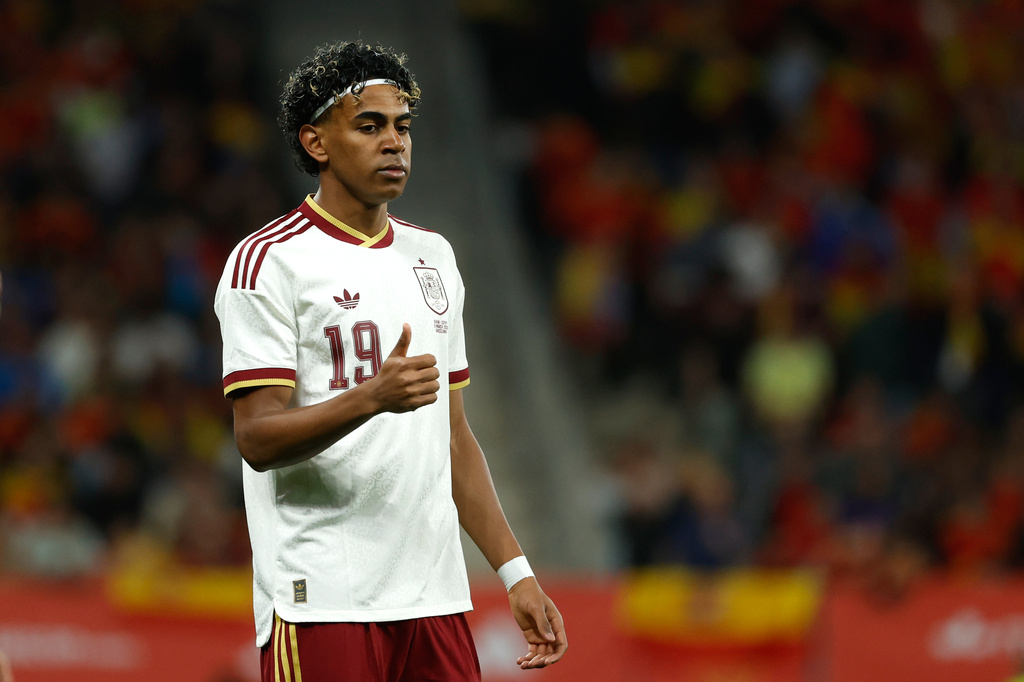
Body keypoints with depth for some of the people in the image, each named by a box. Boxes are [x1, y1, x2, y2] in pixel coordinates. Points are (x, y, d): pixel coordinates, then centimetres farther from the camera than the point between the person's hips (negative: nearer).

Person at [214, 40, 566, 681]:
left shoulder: (433, 255, 17)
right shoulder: (268, 261, -5)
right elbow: (258, 440, -12)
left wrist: (515, 570, 15)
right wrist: (373, 398, -27)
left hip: (436, 599, 6)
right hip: (322, 601, -6)